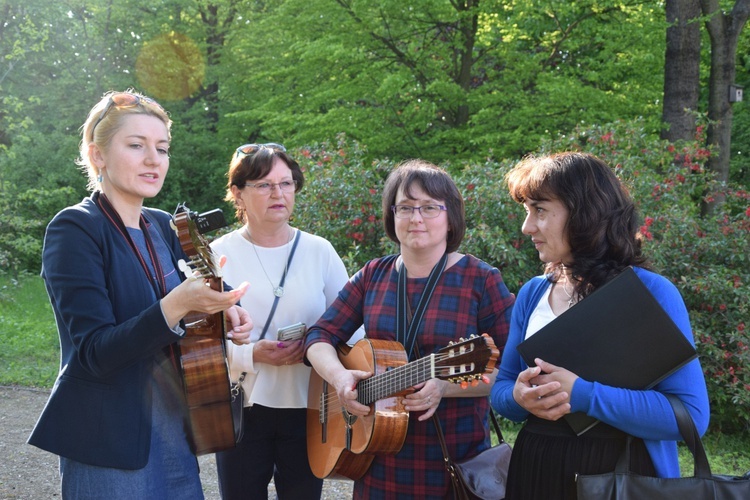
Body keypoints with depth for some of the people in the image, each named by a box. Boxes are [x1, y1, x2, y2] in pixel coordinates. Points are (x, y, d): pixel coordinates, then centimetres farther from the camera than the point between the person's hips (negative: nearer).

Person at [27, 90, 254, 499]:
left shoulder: (164, 227, 8)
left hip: (178, 431, 7)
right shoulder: (74, 230, -13)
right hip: (109, 447, -7)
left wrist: (220, 311, -5)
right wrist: (177, 305, -35)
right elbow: (95, 353, -21)